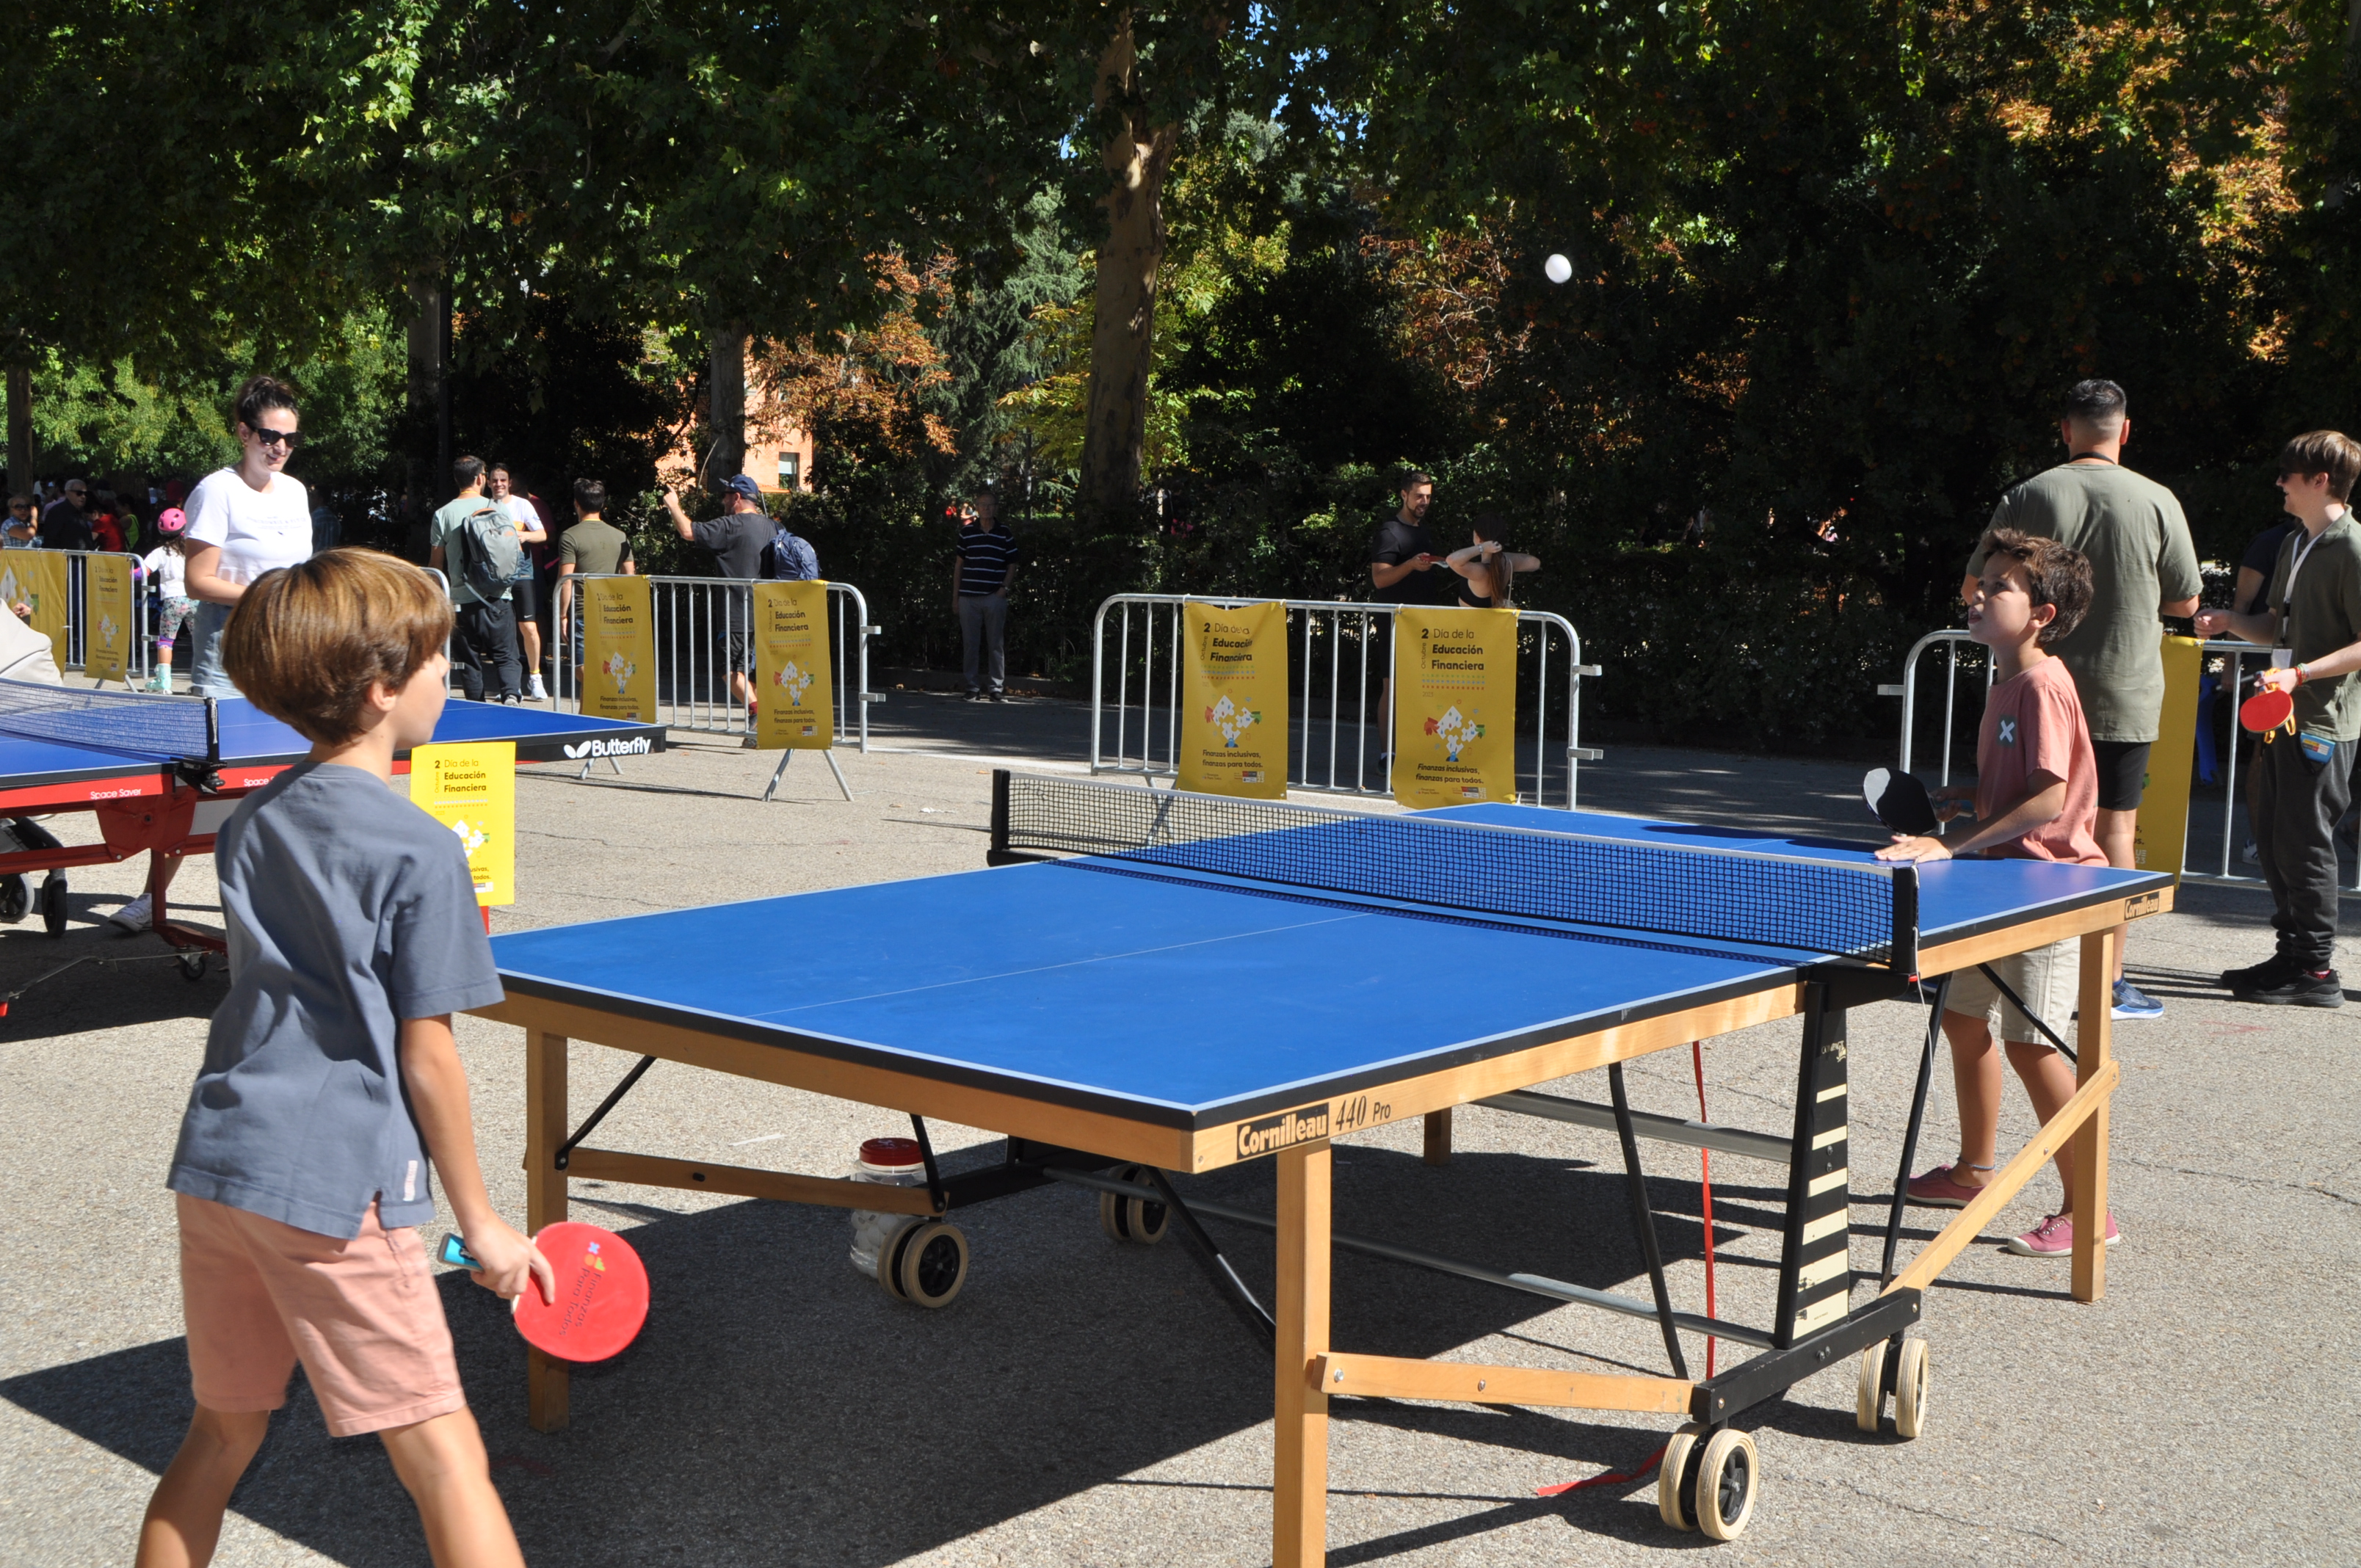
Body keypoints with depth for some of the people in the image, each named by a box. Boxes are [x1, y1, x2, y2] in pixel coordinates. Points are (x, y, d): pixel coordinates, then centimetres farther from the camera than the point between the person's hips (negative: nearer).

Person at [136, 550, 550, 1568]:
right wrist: (481, 1223, 0)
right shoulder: (420, 853, -10)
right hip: (334, 1183, -7)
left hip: (215, 1160, 7)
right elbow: (426, 1057, -8)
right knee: (443, 1456, -3)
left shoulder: (252, 826, 11)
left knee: (222, 1433, 21)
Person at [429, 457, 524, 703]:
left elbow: (436, 561, 6)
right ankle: (510, 694, -22)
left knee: (470, 660, 9)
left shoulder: (443, 514, 1)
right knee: (505, 655, 2)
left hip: (462, 599, 1)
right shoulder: (496, 509, -1)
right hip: (497, 597, -1)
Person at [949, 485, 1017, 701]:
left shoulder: (1006, 534, 5)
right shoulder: (967, 532, 8)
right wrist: (955, 597, 9)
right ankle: (972, 687, 10)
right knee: (970, 644, 3)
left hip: (995, 597, -1)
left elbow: (1012, 566, 10)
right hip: (968, 596, 1)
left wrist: (1005, 588, -6)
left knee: (996, 644, 2)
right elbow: (958, 565, 12)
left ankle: (996, 687, 8)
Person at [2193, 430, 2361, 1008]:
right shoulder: (2295, 546, 16)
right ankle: (2291, 954, 22)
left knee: (2302, 841, -6)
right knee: (2271, 835, 12)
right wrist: (2229, 622, 6)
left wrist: (2301, 673, -26)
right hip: (2283, 716, 9)